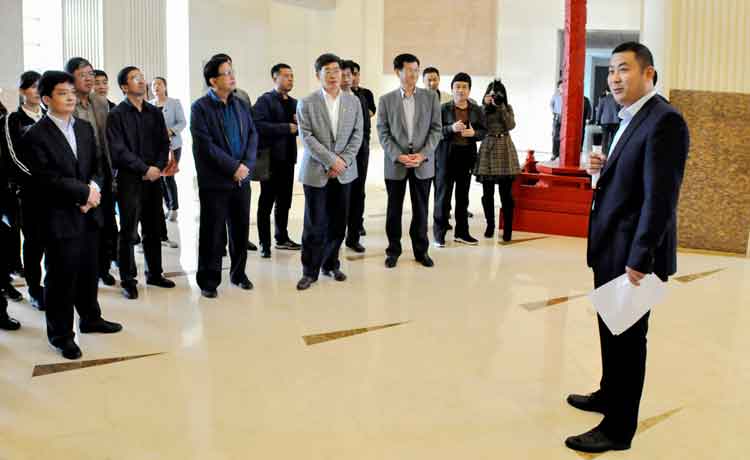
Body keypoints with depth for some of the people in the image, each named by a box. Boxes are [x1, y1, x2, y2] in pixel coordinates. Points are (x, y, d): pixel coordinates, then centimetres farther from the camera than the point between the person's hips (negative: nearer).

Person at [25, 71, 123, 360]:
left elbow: (97, 165, 11)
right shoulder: (36, 135, -10)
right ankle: (61, 334, 15)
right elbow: (45, 178, -16)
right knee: (61, 277, 2)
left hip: (88, 213, 6)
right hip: (59, 217, -6)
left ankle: (90, 318, 34)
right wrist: (84, 192, -15)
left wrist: (94, 188, -9)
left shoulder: (85, 128, 11)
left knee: (89, 271, 16)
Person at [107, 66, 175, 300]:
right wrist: (145, 169, -13)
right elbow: (118, 150, -9)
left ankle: (154, 273, 23)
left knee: (153, 229, 10)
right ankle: (128, 280, 6)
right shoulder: (116, 115, -3)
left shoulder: (154, 113, 13)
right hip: (129, 179, -4)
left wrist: (158, 167, -7)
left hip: (153, 178, 5)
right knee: (129, 232, -1)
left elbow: (164, 143, 10)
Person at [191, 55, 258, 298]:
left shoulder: (241, 105, 11)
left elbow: (252, 135, 7)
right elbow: (205, 144, -14)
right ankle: (209, 280, 12)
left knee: (241, 229, 11)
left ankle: (238, 273, 27)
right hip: (215, 181, -5)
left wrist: (246, 165, -8)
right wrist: (233, 167, -16)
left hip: (241, 179, 5)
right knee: (212, 232, 2)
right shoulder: (200, 108, -7)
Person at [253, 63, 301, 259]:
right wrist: (287, 128, -19)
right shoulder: (265, 100, -6)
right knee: (266, 202, -1)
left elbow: (299, 128, 16)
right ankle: (264, 243, 5)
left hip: (288, 158, 7)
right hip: (271, 158, -7)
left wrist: (300, 124, -8)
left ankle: (282, 238, 25)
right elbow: (258, 125, -20)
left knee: (285, 201, 13)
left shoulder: (294, 103, 16)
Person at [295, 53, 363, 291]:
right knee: (314, 224, 0)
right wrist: (331, 160, -14)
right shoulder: (306, 103, -3)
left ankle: (331, 264, 23)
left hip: (344, 171, 3)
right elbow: (307, 137, -9)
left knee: (338, 222, 8)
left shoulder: (353, 101, 7)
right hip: (316, 171, -3)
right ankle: (310, 271, 10)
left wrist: (344, 161, -8)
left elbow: (357, 135, 5)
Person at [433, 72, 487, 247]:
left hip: (467, 156, 3)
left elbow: (484, 132, 7)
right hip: (447, 155, -3)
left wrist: (473, 133, -14)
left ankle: (461, 232, 19)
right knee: (443, 194, -2)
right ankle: (439, 233, 6)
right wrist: (451, 128, -23)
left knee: (463, 195, 10)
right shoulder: (443, 108, -2)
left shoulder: (477, 110, 7)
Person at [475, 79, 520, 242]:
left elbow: (510, 125, -8)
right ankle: (490, 225, 18)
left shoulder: (508, 108, 8)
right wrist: (485, 105, -11)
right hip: (487, 149, 1)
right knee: (487, 192, 5)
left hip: (504, 150, -1)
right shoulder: (484, 108, 5)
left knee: (506, 193, -2)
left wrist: (501, 107, -12)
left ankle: (507, 228, 2)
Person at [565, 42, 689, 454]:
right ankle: (609, 395, 40)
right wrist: (604, 169, 1)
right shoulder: (629, 120, 13)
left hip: (631, 253, -9)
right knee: (611, 330, 22)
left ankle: (618, 427, 13)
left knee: (627, 337, 2)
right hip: (611, 248, 9)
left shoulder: (664, 121, -18)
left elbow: (661, 197, -23)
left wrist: (639, 259, -24)